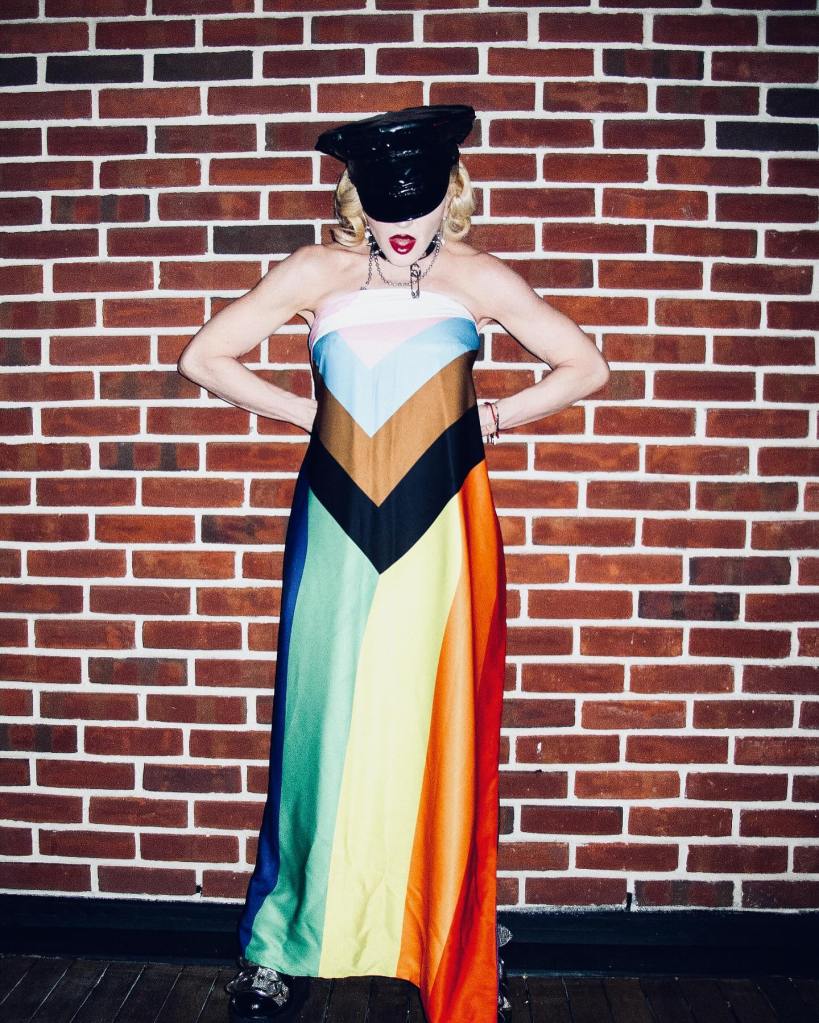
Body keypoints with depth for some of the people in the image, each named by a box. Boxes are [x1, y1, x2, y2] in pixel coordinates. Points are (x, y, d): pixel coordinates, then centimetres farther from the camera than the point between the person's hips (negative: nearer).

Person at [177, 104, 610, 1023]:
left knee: (443, 731, 5)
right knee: (324, 727, 5)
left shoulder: (478, 278, 5)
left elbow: (586, 366, 11)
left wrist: (490, 419, 4)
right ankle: (284, 946, 24)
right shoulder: (315, 273, 5)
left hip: (442, 528, 0)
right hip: (339, 527, 0)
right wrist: (305, 412, 4)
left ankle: (456, 949, 24)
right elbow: (204, 357, 9)